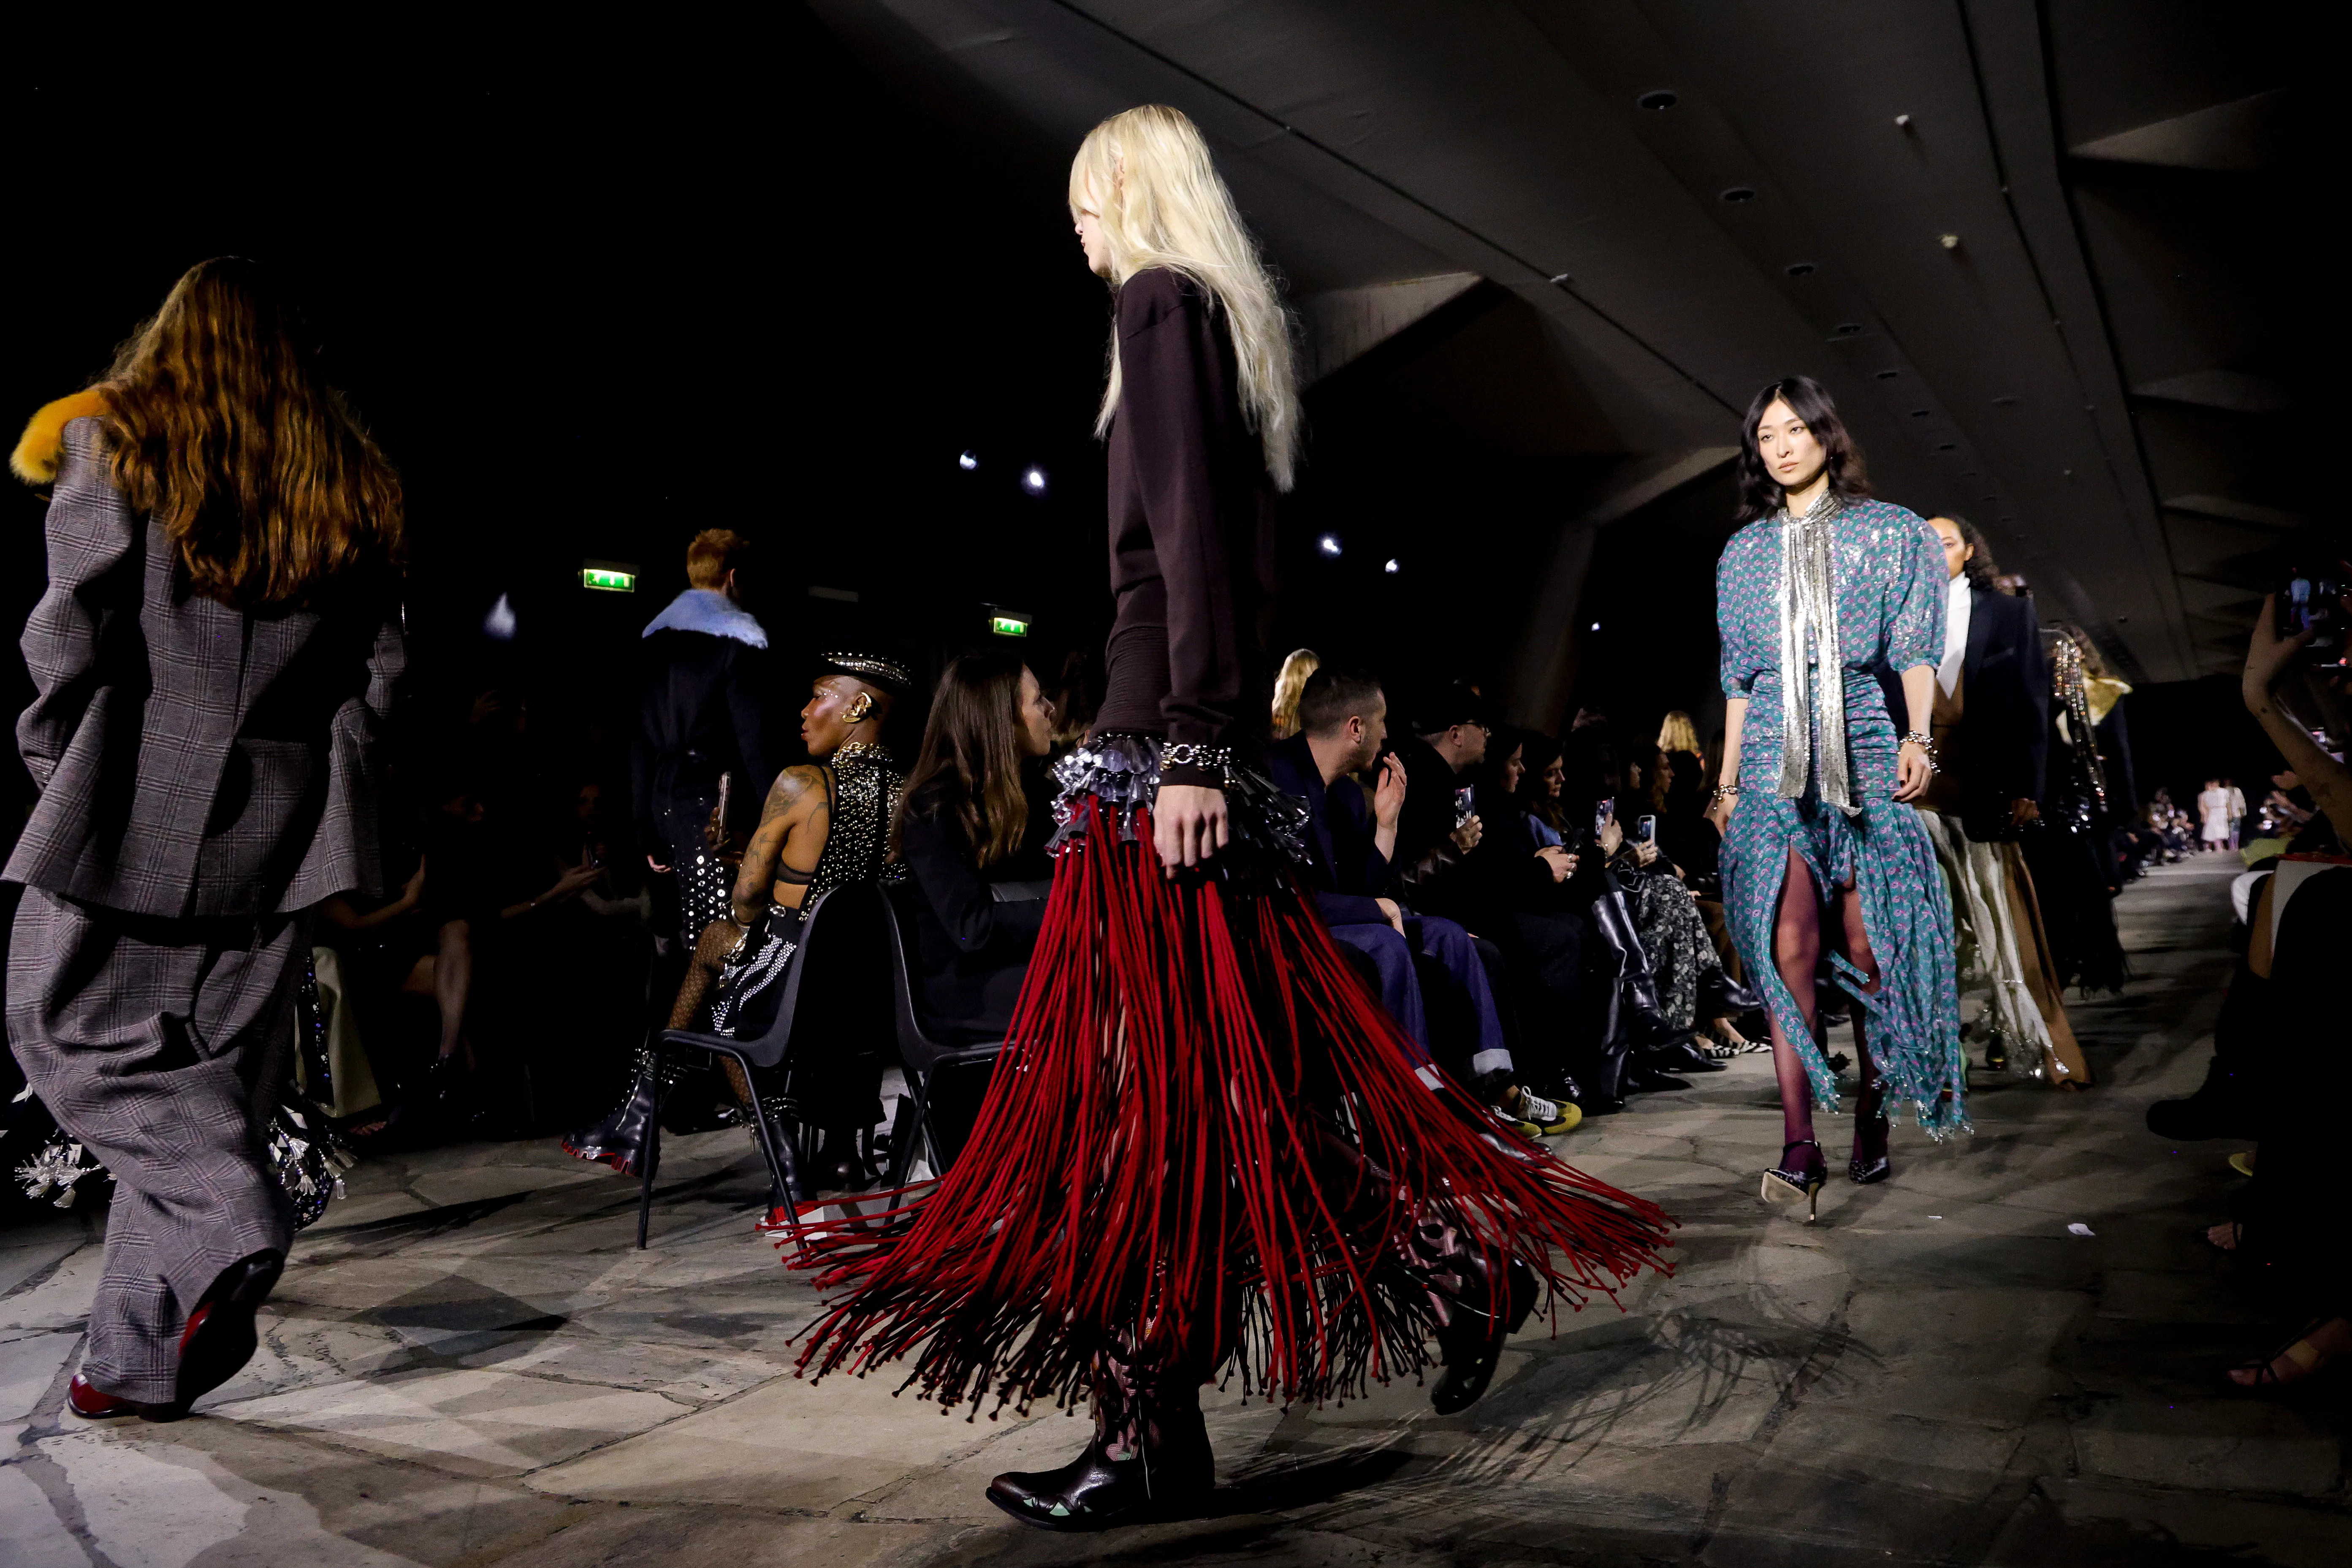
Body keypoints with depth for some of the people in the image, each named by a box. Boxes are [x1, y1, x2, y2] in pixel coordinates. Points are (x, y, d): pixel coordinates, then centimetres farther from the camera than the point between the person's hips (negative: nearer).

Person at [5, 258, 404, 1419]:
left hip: (135, 805, -4)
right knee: (212, 1065, 10)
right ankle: (142, 1360, 18)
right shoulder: (354, 491, 9)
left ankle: (232, 1221, -14)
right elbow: (378, 674, 7)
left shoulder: (116, 444, -1)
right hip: (278, 825, 4)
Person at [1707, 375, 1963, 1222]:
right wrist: (1727, 779, 12)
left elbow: (1913, 648, 5)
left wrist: (1918, 737, -10)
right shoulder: (1744, 553, 16)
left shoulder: (1889, 532, 10)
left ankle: (1872, 1121, 11)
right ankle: (1799, 1145, -14)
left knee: (1868, 947, -2)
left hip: (1862, 748, -1)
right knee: (1787, 947, -11)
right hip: (1774, 757, 1)